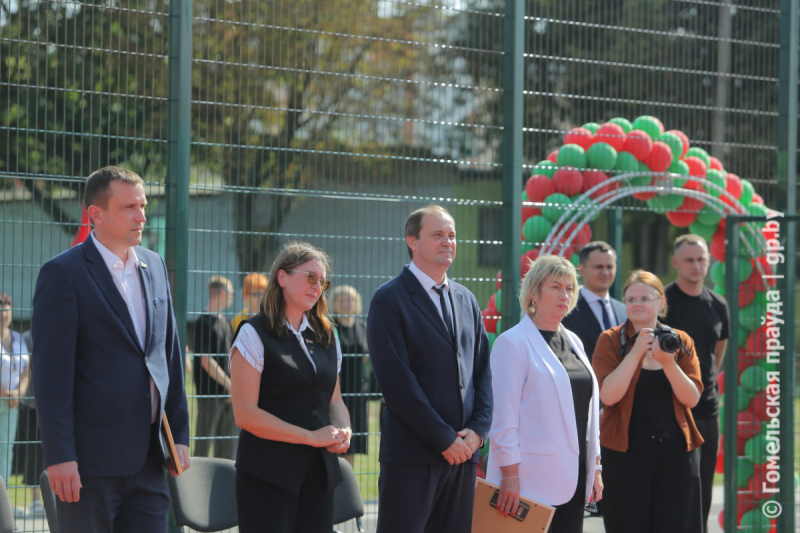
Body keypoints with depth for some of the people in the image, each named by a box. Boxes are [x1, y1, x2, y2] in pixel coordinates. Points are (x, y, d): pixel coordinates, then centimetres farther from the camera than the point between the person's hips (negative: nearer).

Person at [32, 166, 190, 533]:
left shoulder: (154, 266, 14)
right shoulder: (63, 273, -8)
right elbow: (51, 371, -12)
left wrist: (179, 433, 12)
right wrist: (59, 457, -17)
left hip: (147, 461, 6)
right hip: (90, 461, -6)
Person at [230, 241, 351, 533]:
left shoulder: (326, 337, 16)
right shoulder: (254, 334, -5)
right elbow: (245, 414, -12)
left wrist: (343, 431, -3)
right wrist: (311, 437, -14)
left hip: (319, 473, 6)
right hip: (268, 473, -6)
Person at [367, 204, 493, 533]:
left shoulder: (466, 300, 17)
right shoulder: (389, 299, -4)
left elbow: (483, 370, 15)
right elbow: (396, 381, -12)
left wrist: (478, 429, -2)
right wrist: (445, 439, -13)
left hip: (462, 451, 6)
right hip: (412, 454, -6)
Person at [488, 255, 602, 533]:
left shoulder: (573, 342, 17)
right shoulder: (513, 342, -6)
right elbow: (503, 413, -11)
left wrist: (595, 467, 15)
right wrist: (509, 475, -16)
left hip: (572, 476, 7)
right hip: (534, 476, -7)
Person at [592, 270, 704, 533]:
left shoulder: (680, 342, 8)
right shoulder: (610, 341, 0)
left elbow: (691, 399, -2)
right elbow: (608, 395, -13)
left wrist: (668, 362, -16)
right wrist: (636, 352, -18)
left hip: (675, 451, 2)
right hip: (627, 452, -2)